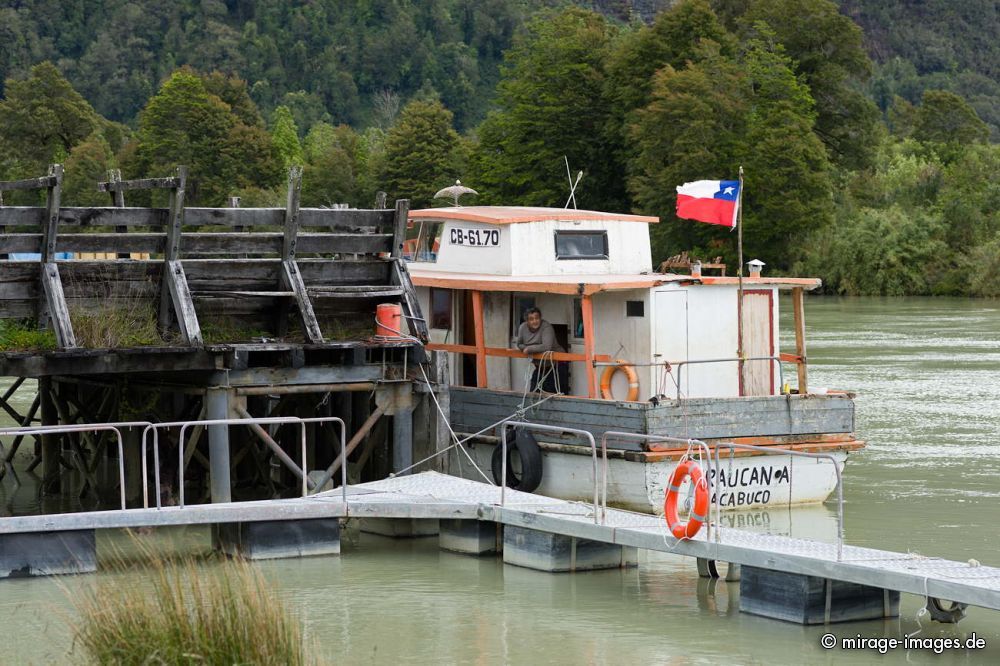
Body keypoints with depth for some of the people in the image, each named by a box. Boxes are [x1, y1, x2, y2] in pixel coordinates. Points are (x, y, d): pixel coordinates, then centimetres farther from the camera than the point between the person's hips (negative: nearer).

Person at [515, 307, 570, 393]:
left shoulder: (546, 327, -24)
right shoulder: (522, 328, -4)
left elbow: (547, 346, -35)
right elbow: (519, 344, 10)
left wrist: (529, 349, -26)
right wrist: (525, 348, -12)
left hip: (556, 365, -7)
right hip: (540, 367, 7)